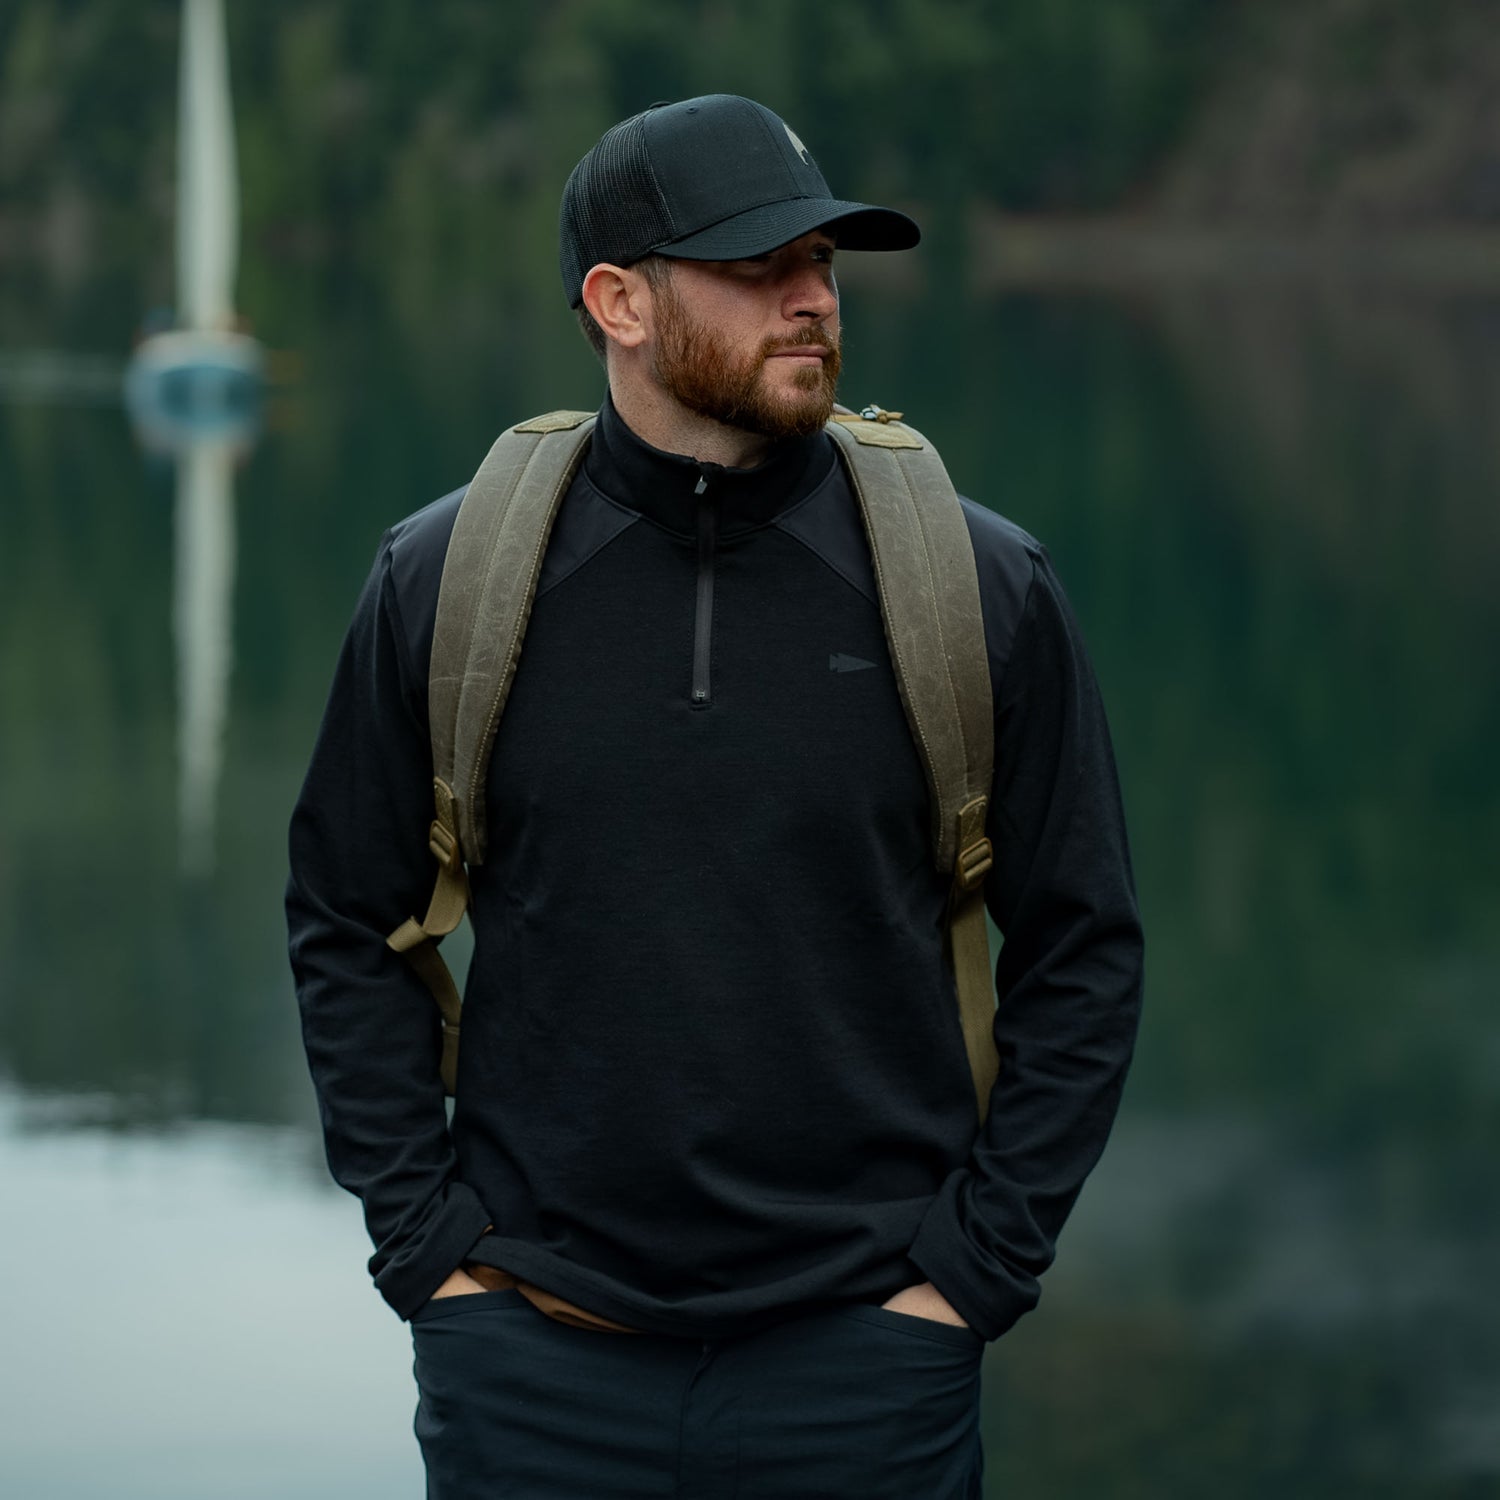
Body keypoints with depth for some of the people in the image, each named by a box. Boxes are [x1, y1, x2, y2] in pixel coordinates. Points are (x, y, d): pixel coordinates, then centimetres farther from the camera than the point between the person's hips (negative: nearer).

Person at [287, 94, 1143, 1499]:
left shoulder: (979, 585, 0)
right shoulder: (443, 580, 1)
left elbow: (1084, 950, 5)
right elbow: (343, 927, 9)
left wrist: (976, 1262, -1)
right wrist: (423, 1238, 1)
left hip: (864, 1358, 0)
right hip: (535, 1361, 0)